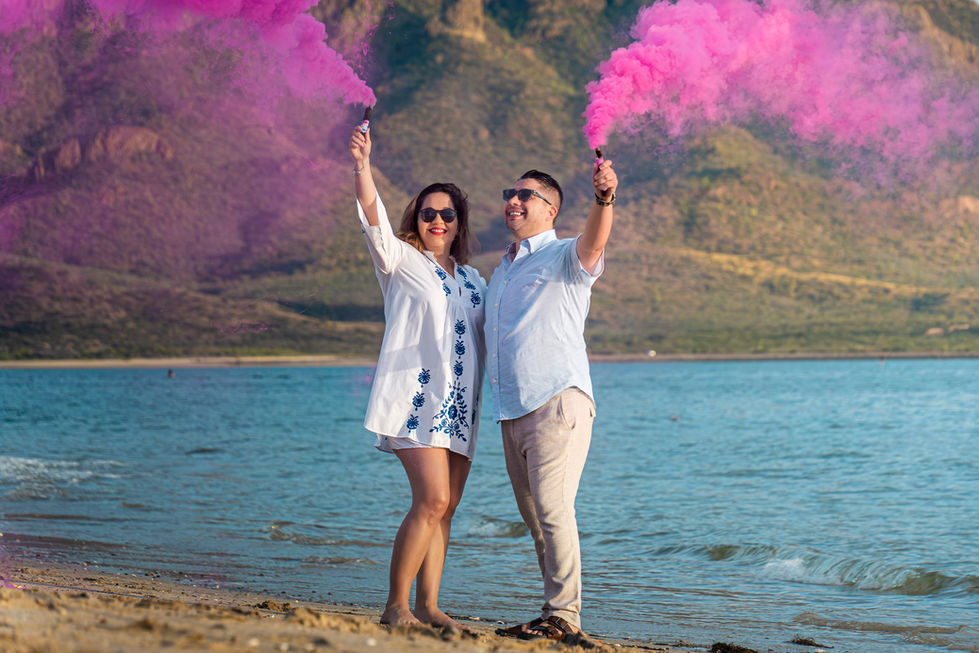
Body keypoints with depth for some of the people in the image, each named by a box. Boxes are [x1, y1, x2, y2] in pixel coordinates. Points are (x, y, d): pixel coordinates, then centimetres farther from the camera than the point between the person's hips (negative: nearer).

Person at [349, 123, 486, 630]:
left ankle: (428, 606, 8)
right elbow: (375, 221, -13)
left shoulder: (473, 281, 21)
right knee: (432, 499, -17)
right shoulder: (402, 261, 5)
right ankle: (396, 606, -12)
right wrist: (362, 168, -29)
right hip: (416, 396, -6)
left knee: (444, 507, 4)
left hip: (459, 406, 6)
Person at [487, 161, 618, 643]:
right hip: (510, 411, 8)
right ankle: (553, 614, 15)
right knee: (535, 517, 9)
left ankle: (564, 617, -13)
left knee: (553, 509, -15)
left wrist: (604, 199, -44)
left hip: (557, 400, -8)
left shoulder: (565, 257, 0)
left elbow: (594, 242, -25)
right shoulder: (501, 272, 24)